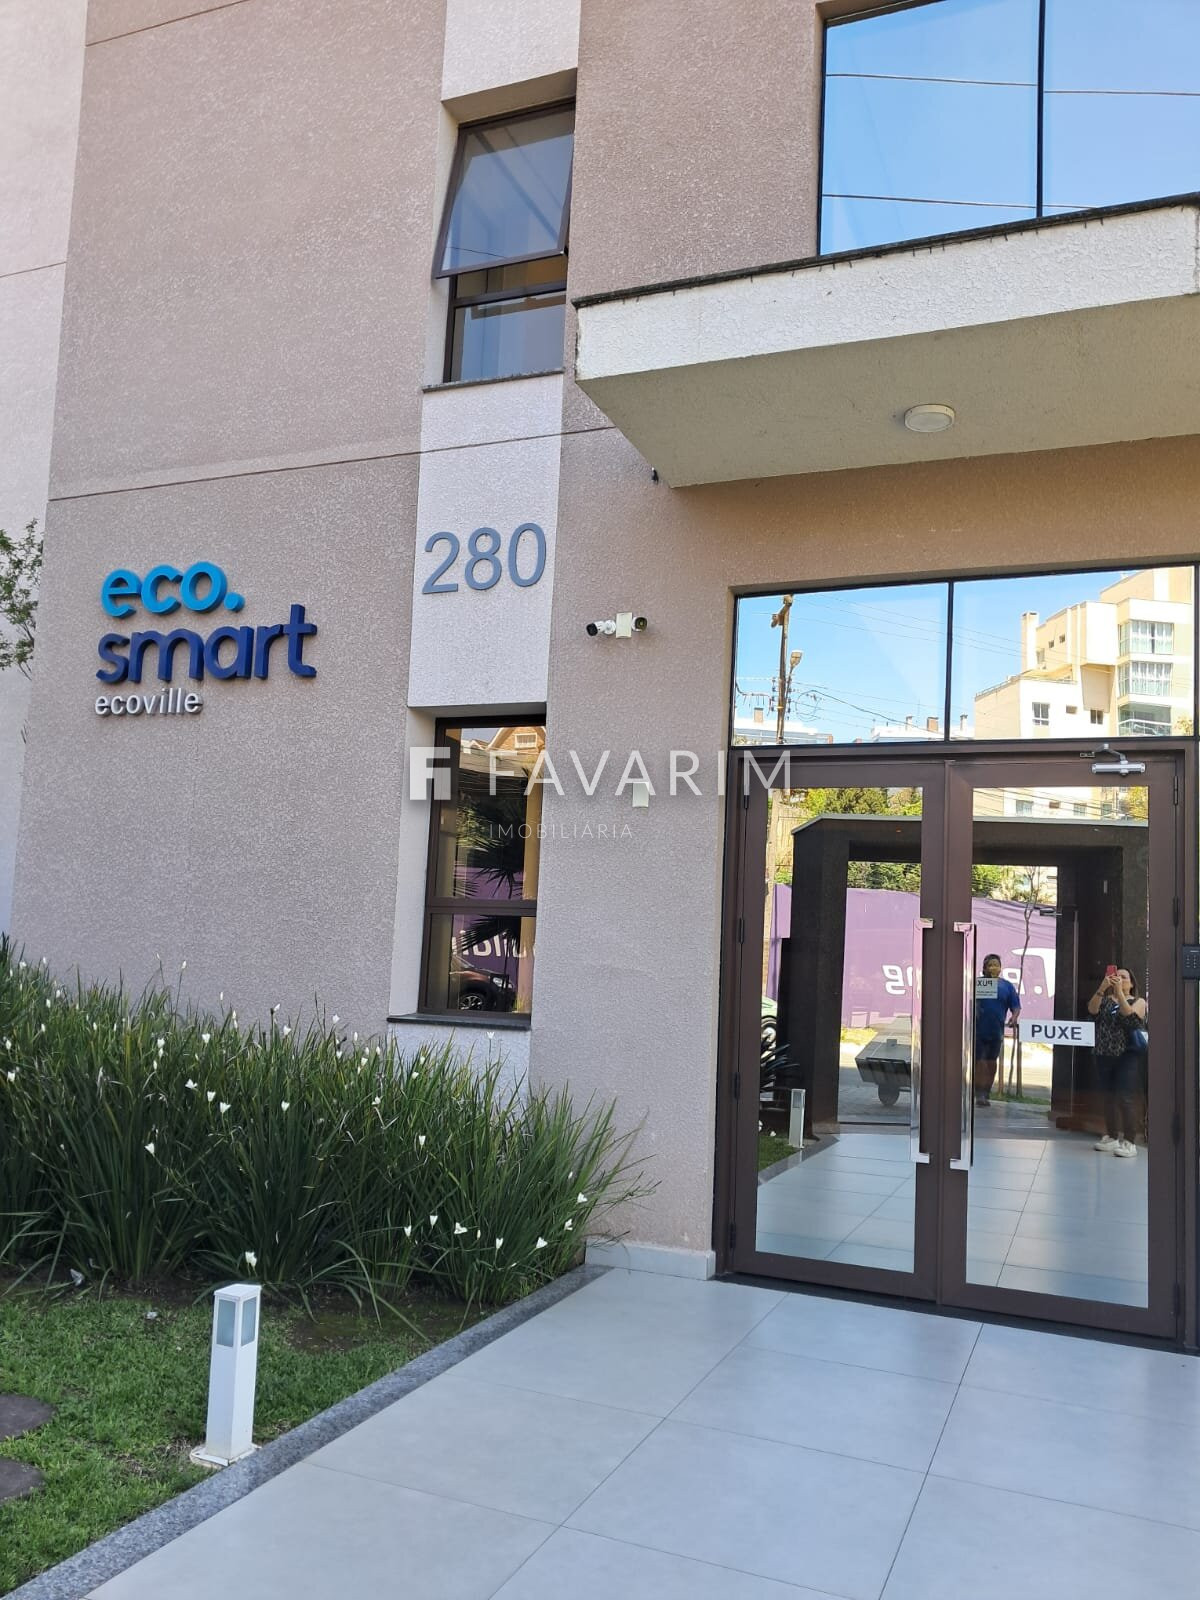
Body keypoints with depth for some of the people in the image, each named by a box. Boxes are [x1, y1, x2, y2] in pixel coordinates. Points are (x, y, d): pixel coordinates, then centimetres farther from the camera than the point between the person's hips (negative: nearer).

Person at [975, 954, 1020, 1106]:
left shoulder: (1006, 985, 7)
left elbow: (1016, 1005, 6)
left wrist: (1014, 1017, -13)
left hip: (996, 1031, 3)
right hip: (978, 1030, -3)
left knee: (992, 1063, 11)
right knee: (979, 1062, -3)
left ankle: (986, 1094, 22)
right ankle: (979, 1094, 0)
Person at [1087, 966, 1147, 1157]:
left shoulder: (1138, 1002, 5)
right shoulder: (1105, 1000, 13)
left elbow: (1129, 1017, -15)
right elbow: (1092, 1010, -8)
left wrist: (1119, 992, -21)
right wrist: (1102, 988, -21)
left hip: (1127, 1056, -4)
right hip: (1104, 1056, 4)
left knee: (1125, 1098, -10)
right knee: (1108, 1098, 8)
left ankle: (1129, 1142, -6)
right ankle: (1111, 1138, 19)